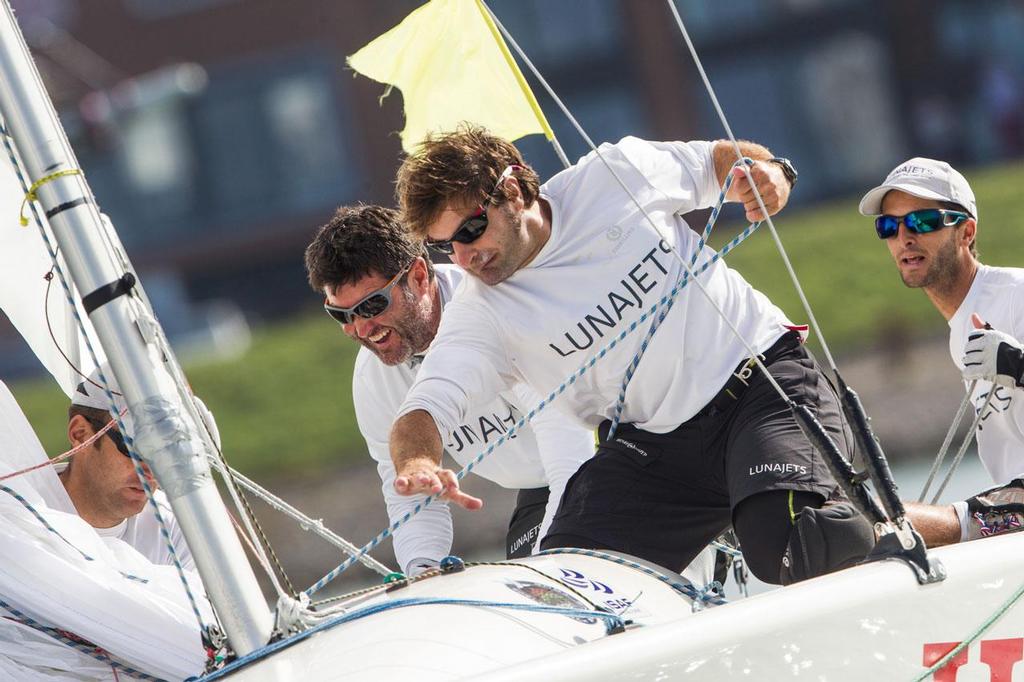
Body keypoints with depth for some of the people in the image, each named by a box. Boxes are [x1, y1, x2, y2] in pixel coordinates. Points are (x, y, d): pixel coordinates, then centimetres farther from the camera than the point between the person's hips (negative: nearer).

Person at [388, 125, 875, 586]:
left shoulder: (617, 176, -4)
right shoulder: (482, 314, -4)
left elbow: (718, 160, 13)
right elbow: (424, 408, -14)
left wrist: (769, 169, -11)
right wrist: (416, 464, -38)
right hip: (655, 447, 3)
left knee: (785, 545, -30)